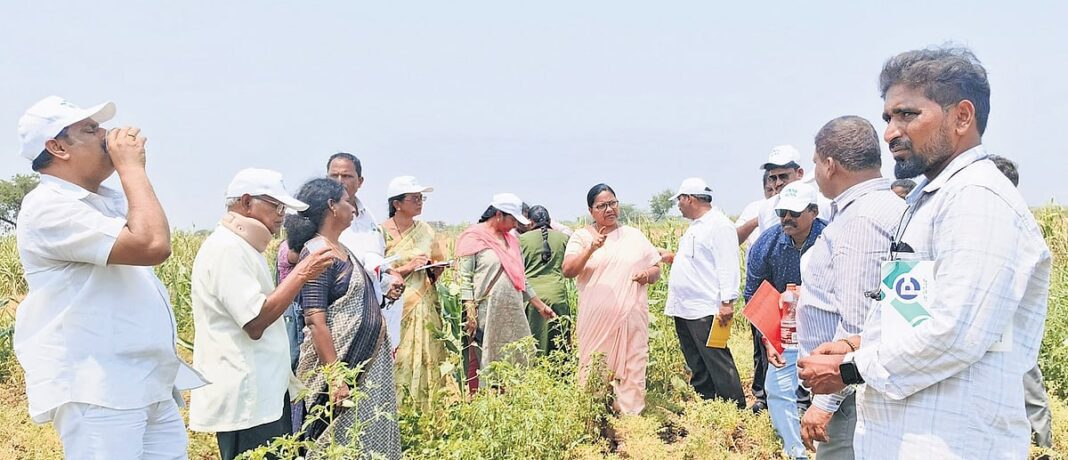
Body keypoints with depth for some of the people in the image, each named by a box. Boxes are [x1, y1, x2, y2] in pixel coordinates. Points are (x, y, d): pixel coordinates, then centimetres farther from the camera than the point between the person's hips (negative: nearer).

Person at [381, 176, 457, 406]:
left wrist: (435, 271, 1)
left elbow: (438, 265, 22)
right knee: (399, 364, -7)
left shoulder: (425, 230, 11)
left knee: (427, 361, 2)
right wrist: (408, 268, -16)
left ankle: (427, 410, 10)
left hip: (424, 307, 5)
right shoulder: (383, 232, -4)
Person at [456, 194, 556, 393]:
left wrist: (540, 306, 23)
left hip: (513, 314, 7)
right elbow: (464, 277, -9)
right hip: (485, 315, -7)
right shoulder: (474, 238, -3)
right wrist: (470, 313, -17)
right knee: (483, 367, -5)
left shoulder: (511, 240, 18)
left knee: (517, 363, 3)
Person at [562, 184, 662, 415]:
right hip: (596, 318, -2)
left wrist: (648, 275, -4)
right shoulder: (581, 236, 5)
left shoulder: (635, 235, 14)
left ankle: (630, 412, 9)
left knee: (632, 366, 2)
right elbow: (568, 271, -9)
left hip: (631, 316, 2)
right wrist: (591, 249, -23)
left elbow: (656, 269, 19)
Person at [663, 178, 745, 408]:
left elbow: (728, 267, -18)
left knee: (718, 364, -9)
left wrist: (727, 302, -24)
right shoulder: (695, 227, 20)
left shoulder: (720, 225, -11)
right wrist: (672, 258, 30)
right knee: (697, 367, 14)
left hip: (705, 311, -10)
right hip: (684, 310, 10)